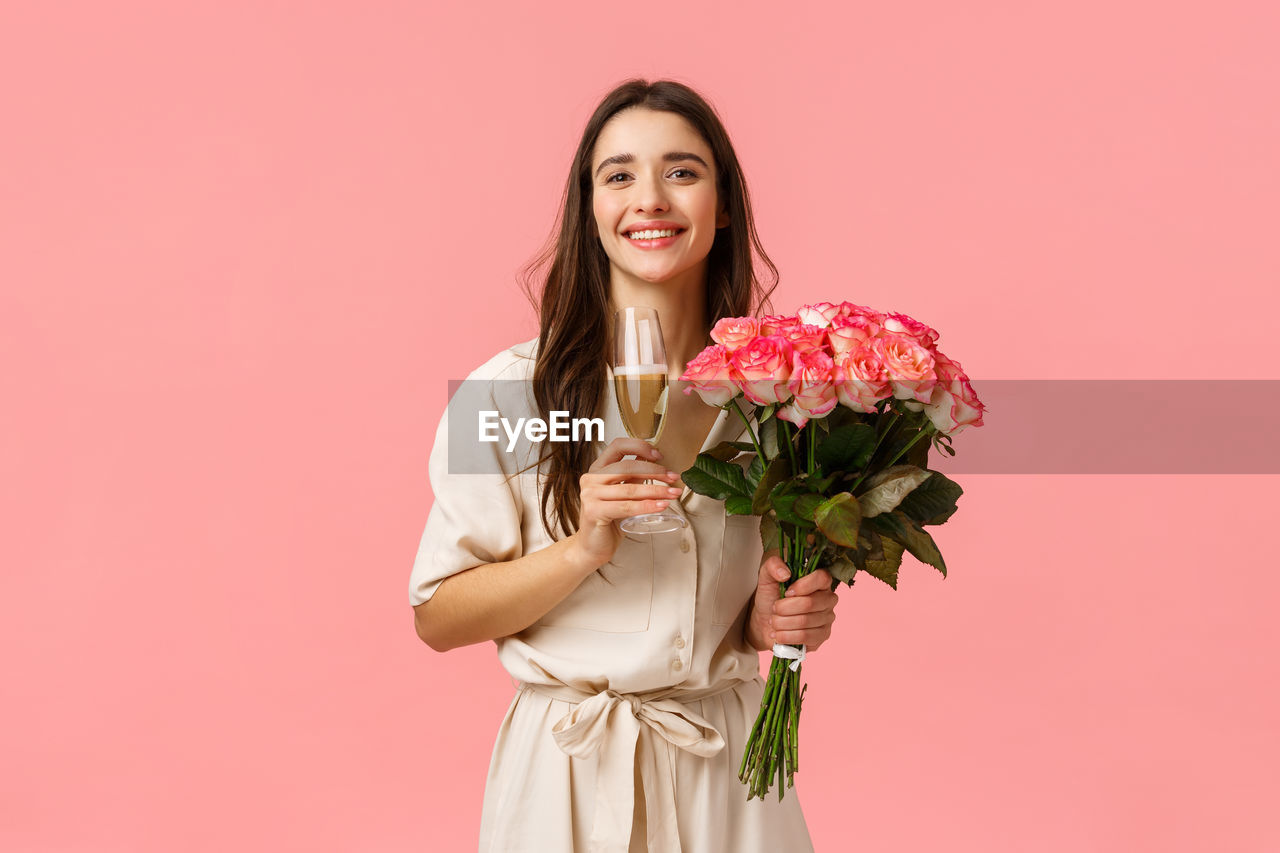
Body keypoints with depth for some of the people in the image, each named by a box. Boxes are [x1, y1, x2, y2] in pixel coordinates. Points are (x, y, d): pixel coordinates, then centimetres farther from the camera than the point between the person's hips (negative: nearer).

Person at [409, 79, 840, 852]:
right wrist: (584, 549, -22)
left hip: (728, 775, 3)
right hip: (573, 782, -2)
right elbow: (437, 618, -8)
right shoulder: (509, 391, -11)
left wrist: (778, 619, -9)